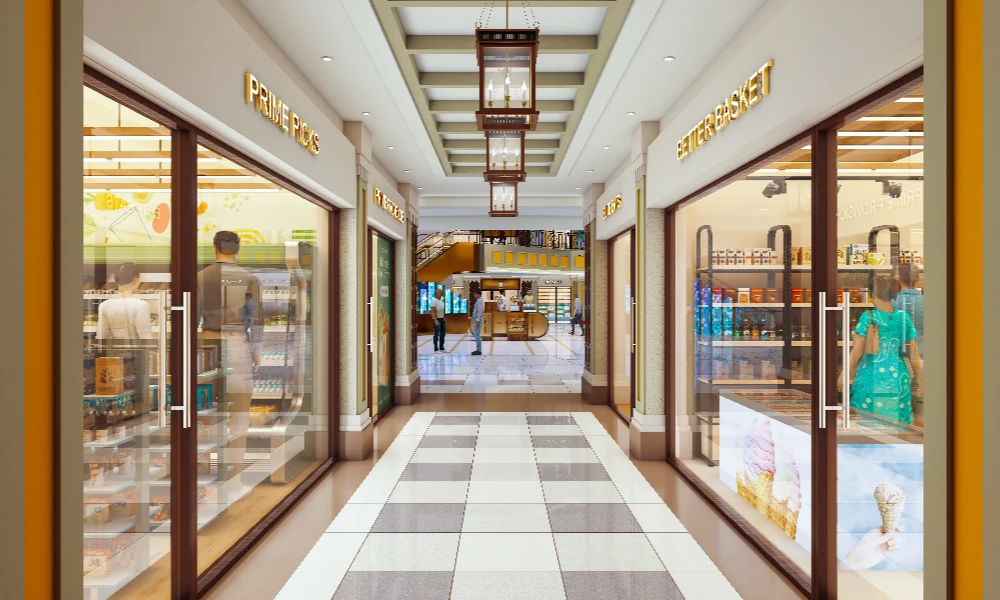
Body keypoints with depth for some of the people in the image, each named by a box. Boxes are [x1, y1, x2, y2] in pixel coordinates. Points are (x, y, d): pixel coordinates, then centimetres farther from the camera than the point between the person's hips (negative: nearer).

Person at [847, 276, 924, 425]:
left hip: (871, 378, -4)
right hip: (898, 380, 4)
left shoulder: (868, 317, -8)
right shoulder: (904, 317, 3)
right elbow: (914, 353, 8)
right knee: (897, 423, 12)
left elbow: (857, 351, -10)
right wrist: (919, 379, 18)